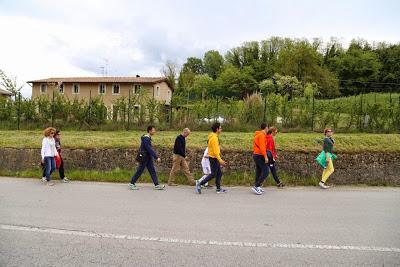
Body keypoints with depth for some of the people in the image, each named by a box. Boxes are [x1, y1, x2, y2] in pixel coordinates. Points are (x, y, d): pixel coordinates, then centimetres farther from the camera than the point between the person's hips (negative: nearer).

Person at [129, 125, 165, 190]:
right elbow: (150, 149, -26)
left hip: (148, 158, 9)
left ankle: (157, 185, 5)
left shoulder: (148, 138, 10)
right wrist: (157, 157, -26)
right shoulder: (145, 138, -20)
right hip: (144, 158, -9)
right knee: (139, 171, 2)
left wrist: (156, 157, 16)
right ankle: (132, 184, 17)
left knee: (152, 171, 5)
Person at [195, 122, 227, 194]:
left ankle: (218, 189, 18)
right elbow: (215, 151, -23)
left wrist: (220, 159, 19)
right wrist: (220, 160, -23)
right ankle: (200, 183, 1)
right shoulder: (214, 138, -18)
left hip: (215, 158, 10)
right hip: (214, 158, -10)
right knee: (213, 174, -4)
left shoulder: (214, 137, 13)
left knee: (219, 173, 12)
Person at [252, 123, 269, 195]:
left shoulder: (257, 135, 15)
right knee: (265, 172, -9)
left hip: (256, 155, 10)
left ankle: (257, 187, 17)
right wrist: (265, 157, -23)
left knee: (259, 172, 13)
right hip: (260, 156, -10)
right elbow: (262, 147, -22)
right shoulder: (262, 135, -14)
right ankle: (256, 186, -11)